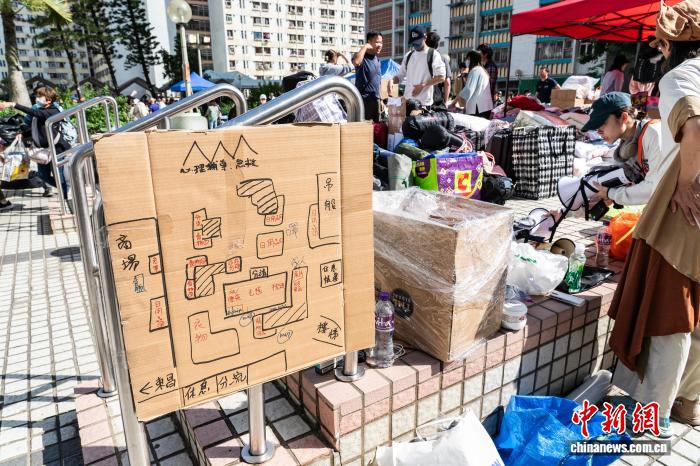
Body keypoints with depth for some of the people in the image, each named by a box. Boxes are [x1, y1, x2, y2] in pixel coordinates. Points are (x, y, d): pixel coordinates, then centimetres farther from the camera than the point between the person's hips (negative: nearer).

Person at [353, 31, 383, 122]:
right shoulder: (362, 57, -7)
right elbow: (356, 62, -34)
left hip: (375, 100, 8)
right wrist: (365, 47, -21)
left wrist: (380, 99, 19)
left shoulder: (378, 60, 17)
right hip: (363, 99, -8)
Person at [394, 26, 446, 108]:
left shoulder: (433, 55, -2)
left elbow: (441, 77, -9)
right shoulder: (408, 56, 15)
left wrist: (423, 85, -17)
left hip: (424, 103, -5)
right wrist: (392, 82, -2)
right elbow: (400, 75, 20)